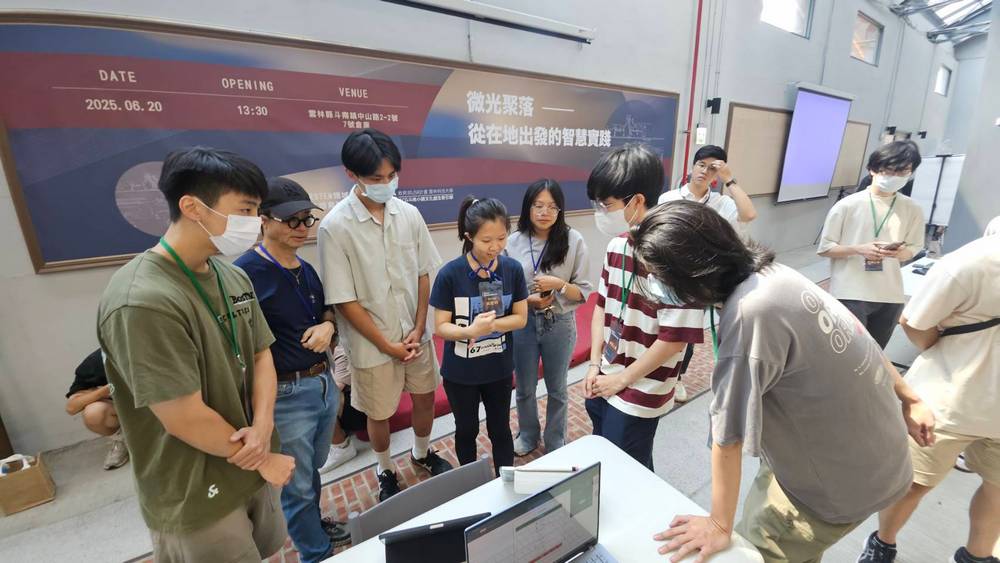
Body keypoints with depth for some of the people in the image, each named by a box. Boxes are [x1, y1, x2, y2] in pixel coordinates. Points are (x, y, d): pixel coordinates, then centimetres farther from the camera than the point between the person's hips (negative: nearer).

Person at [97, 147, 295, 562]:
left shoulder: (234, 278, -2)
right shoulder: (142, 303, -27)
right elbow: (186, 419, -25)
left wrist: (263, 427, -14)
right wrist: (262, 458, -11)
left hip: (250, 467, 7)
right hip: (197, 498, -7)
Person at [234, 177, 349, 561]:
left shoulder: (307, 269, 7)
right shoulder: (245, 272, -17)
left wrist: (327, 326, -6)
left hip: (324, 383, 7)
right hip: (285, 395, -7)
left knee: (313, 468, 27)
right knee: (297, 483, 13)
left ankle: (312, 524, 52)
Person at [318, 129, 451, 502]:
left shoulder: (409, 214, -5)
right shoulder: (335, 227, -16)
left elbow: (424, 275, 1)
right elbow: (344, 300, -15)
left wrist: (418, 329, -6)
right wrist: (387, 345, -12)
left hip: (416, 333, 4)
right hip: (372, 343, -3)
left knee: (425, 398, 19)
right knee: (379, 413, 16)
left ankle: (422, 453, 49)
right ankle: (386, 472, 44)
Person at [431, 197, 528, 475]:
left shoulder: (513, 269, -12)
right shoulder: (450, 274, -20)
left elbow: (521, 318, -6)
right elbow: (440, 327, -15)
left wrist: (489, 325, -23)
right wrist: (471, 330, -34)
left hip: (499, 367, 1)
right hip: (460, 370, -1)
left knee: (500, 429, 19)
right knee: (467, 429, 21)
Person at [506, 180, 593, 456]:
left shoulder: (573, 240, -13)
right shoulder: (514, 241, -8)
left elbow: (584, 291, -8)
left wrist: (559, 284, -25)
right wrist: (528, 300, -17)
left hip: (560, 324, -1)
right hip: (523, 323, 1)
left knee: (557, 389, 19)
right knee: (525, 388, 19)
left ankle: (555, 441, 45)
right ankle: (528, 435, 47)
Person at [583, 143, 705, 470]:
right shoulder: (616, 246, 0)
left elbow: (675, 338, -22)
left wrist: (623, 378, -12)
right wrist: (594, 365, 2)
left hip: (638, 396, -7)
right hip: (603, 384, 7)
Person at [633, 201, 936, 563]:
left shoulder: (750, 313, -37)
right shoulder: (771, 274, -10)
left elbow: (727, 436, -28)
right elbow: (855, 340, 4)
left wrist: (720, 525, -15)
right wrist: (908, 399, 18)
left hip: (840, 479, -8)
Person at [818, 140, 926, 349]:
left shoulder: (913, 210, 4)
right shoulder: (847, 205, -7)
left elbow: (911, 250, 12)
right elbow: (824, 248, -4)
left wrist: (899, 252, -11)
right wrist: (859, 249, -19)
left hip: (890, 296, 4)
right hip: (850, 295, -4)